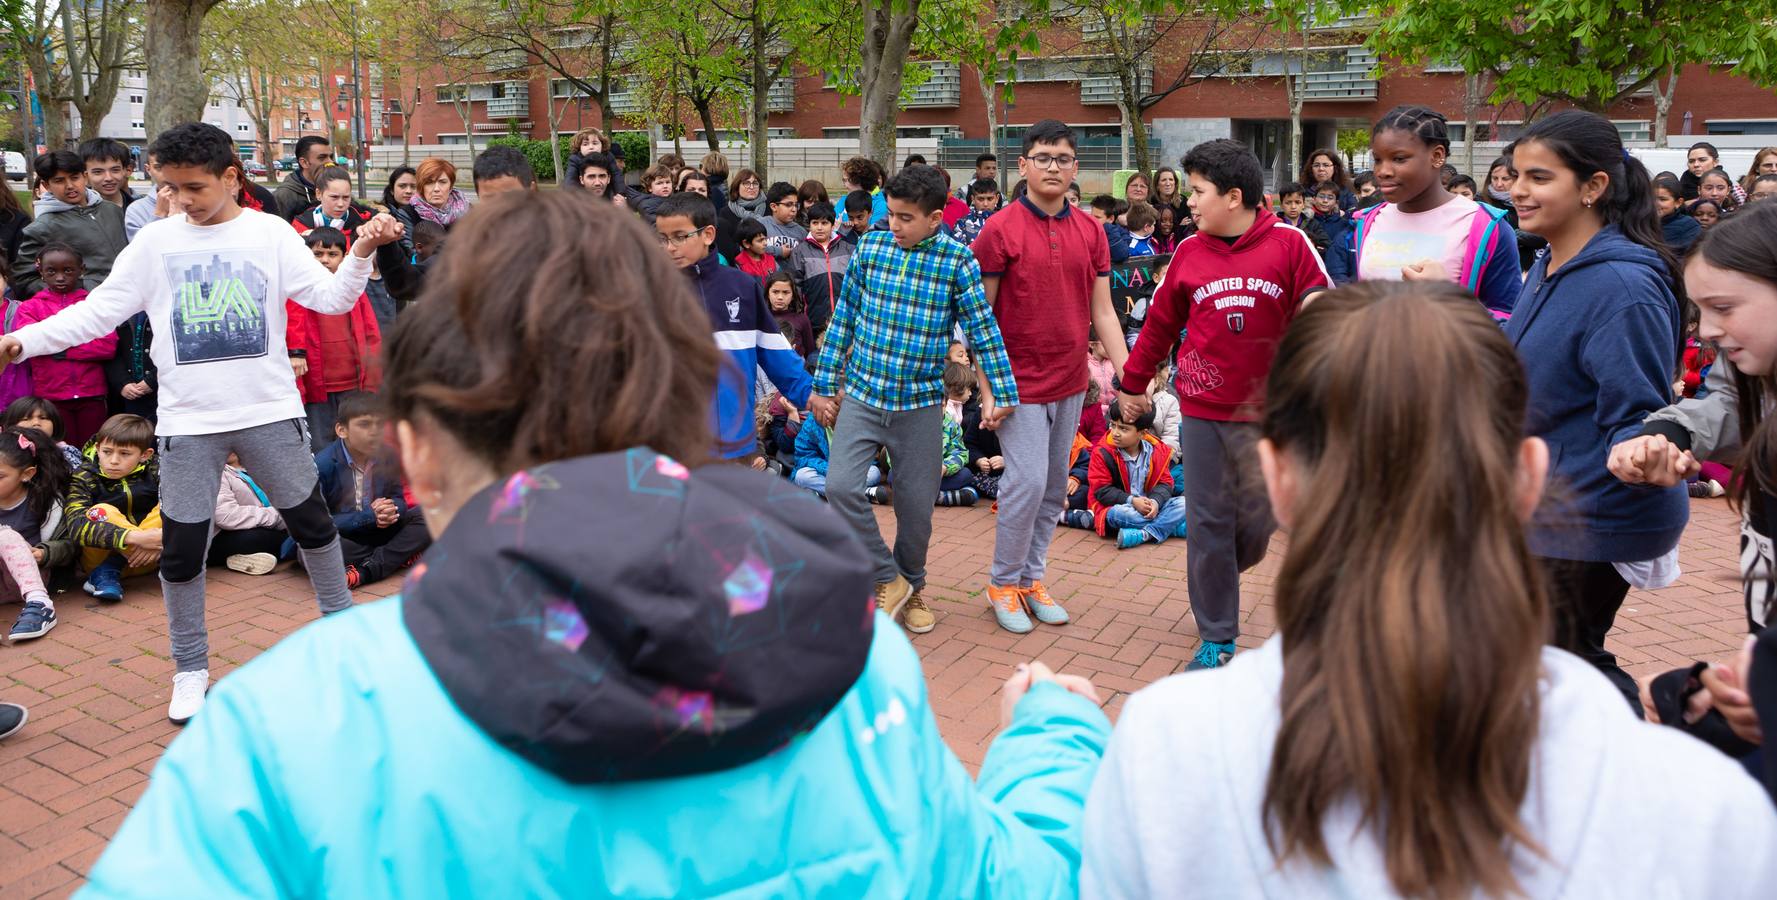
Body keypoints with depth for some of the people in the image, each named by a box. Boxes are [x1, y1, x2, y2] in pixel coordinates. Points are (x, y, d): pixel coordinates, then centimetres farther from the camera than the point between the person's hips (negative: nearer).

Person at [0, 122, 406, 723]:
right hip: (187, 422, 1)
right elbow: (99, 309, 0)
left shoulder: (271, 233, -1)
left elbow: (331, 298, -8)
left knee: (311, 521, 12)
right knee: (182, 548, 4)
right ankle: (190, 667, 22)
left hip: (269, 412, -1)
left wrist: (362, 252, -25)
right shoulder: (156, 241, 1)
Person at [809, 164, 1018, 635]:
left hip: (920, 404, -1)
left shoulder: (957, 261, -7)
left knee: (917, 504, 6)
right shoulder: (869, 248, 0)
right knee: (841, 486, -13)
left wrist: (1000, 391, -6)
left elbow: (982, 327, -4)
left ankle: (912, 586, 33)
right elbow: (842, 319, 6)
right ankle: (889, 579, 6)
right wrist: (824, 384, 8)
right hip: (861, 396, 2)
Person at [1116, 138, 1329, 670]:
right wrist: (1133, 384, 19)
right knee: (1209, 523, 5)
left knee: (1258, 523, 8)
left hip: (1266, 411, -1)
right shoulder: (1189, 252, 2)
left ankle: (1218, 576, 41)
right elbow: (1160, 324, 12)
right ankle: (1216, 636, 17)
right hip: (1201, 411, 1)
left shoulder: (1288, 244, -6)